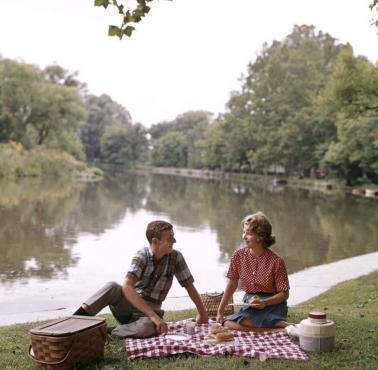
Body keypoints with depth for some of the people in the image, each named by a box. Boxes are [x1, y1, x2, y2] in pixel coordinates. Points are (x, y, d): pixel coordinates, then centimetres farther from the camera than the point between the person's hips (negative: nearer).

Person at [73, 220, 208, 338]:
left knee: (146, 328, -37)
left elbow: (189, 286, 6)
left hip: (150, 310, 1)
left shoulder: (176, 257, -5)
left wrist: (202, 313, 9)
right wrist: (153, 315, -37)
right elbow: (127, 287, -30)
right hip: (128, 304, -1)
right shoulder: (142, 256, -15)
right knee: (112, 287, -34)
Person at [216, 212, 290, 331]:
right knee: (228, 324, -25)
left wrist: (265, 302, -25)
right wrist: (220, 312, 6)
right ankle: (276, 323, -18)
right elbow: (232, 284, 7)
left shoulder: (276, 261, -14)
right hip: (250, 304, 6)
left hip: (272, 304, -5)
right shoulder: (238, 256, -3)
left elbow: (284, 294, -8)